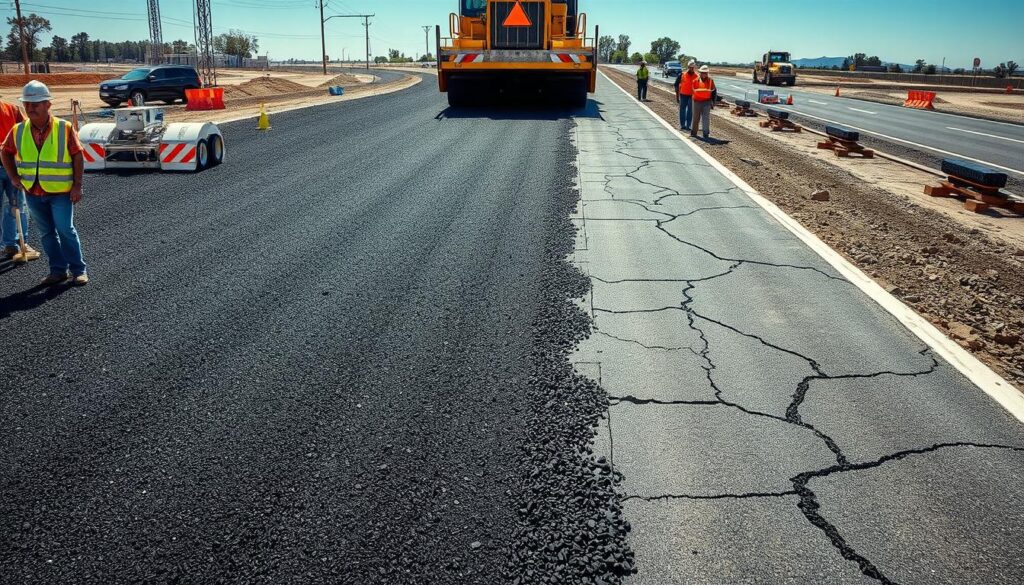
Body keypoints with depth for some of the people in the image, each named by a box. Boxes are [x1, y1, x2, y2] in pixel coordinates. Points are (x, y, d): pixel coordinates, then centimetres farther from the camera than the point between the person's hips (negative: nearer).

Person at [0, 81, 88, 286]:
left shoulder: (64, 128, -8)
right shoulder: (18, 131, 2)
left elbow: (77, 156, -6)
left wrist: (77, 185, -10)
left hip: (61, 192, -4)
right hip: (34, 193, 4)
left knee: (65, 230, -7)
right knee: (47, 233, 11)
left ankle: (79, 270, 5)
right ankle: (58, 270, 21)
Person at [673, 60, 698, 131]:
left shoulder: (696, 77, -1)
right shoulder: (682, 75, -1)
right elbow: (677, 85, 5)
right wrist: (677, 95, 3)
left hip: (692, 96, 0)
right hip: (683, 95, 0)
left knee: (690, 111, 1)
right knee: (682, 110, 6)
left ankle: (688, 126, 9)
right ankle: (682, 125, 15)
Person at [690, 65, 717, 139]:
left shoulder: (710, 81, 2)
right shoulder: (696, 80, 0)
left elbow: (714, 91, 9)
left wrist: (713, 101, 7)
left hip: (707, 102, -1)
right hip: (697, 101, 1)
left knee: (706, 118, -6)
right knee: (696, 118, 10)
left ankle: (706, 133, -3)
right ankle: (693, 132, 22)